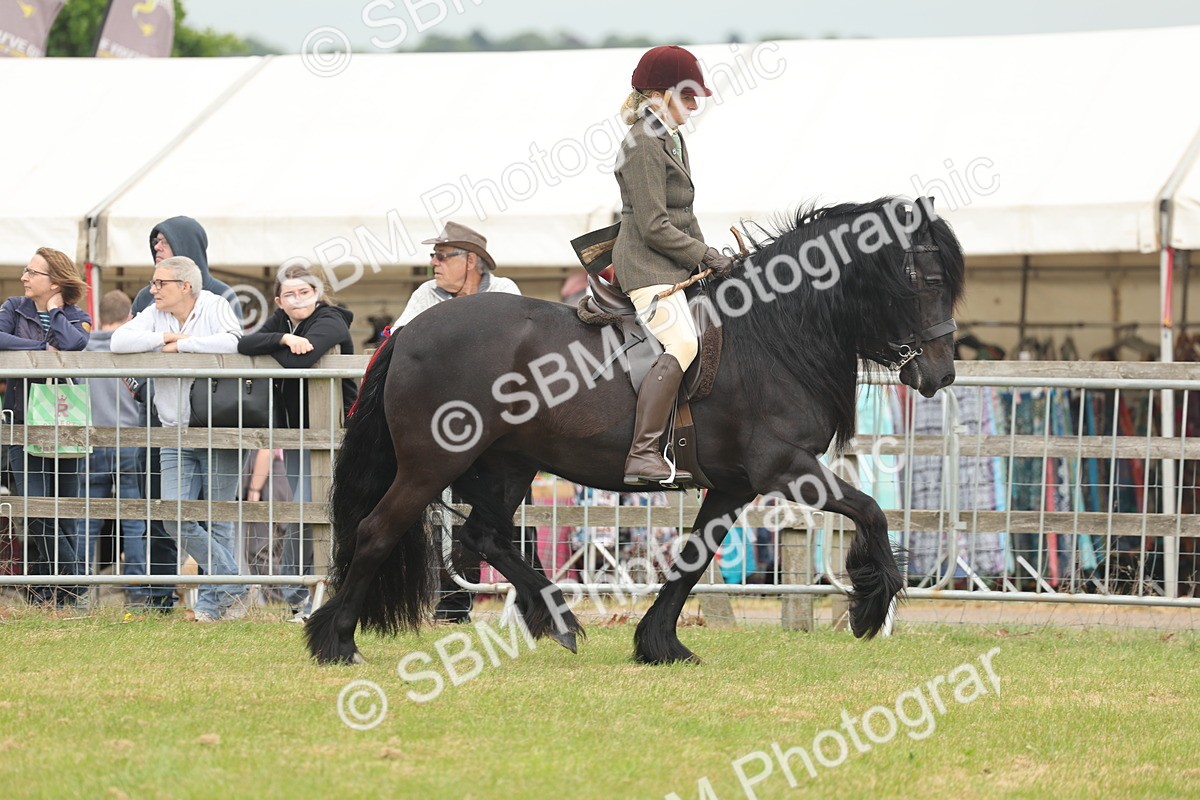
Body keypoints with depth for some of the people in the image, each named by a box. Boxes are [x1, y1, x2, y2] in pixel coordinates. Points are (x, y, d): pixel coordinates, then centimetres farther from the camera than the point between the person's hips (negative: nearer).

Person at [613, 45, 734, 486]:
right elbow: (654, 227, -19)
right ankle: (643, 454, -34)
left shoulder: (671, 140, 18)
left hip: (674, 266, 11)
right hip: (647, 266, -11)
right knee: (681, 344, -27)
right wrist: (706, 255, -14)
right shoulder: (643, 145, -15)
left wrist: (708, 256, 14)